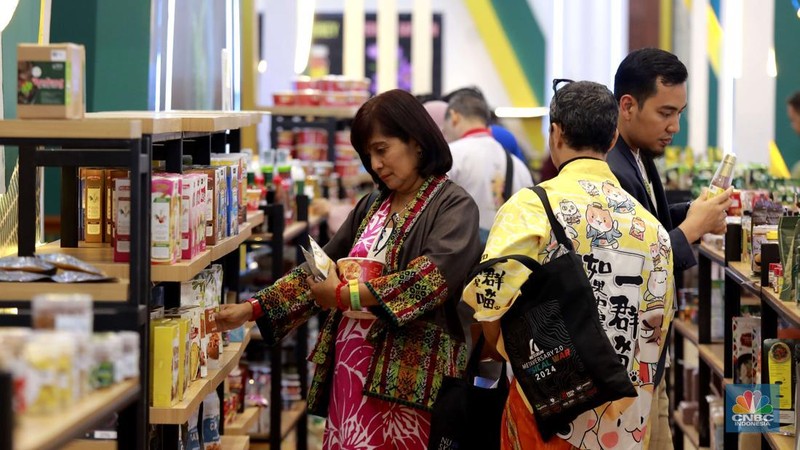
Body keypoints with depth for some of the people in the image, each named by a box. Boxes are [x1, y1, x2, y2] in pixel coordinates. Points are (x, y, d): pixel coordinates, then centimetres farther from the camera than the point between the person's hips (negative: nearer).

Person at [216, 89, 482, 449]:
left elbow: (435, 273, -22)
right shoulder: (371, 207, 17)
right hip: (349, 366, 6)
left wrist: (347, 295, -23)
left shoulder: (454, 206, -5)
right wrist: (253, 309, 9)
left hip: (408, 376, -6)